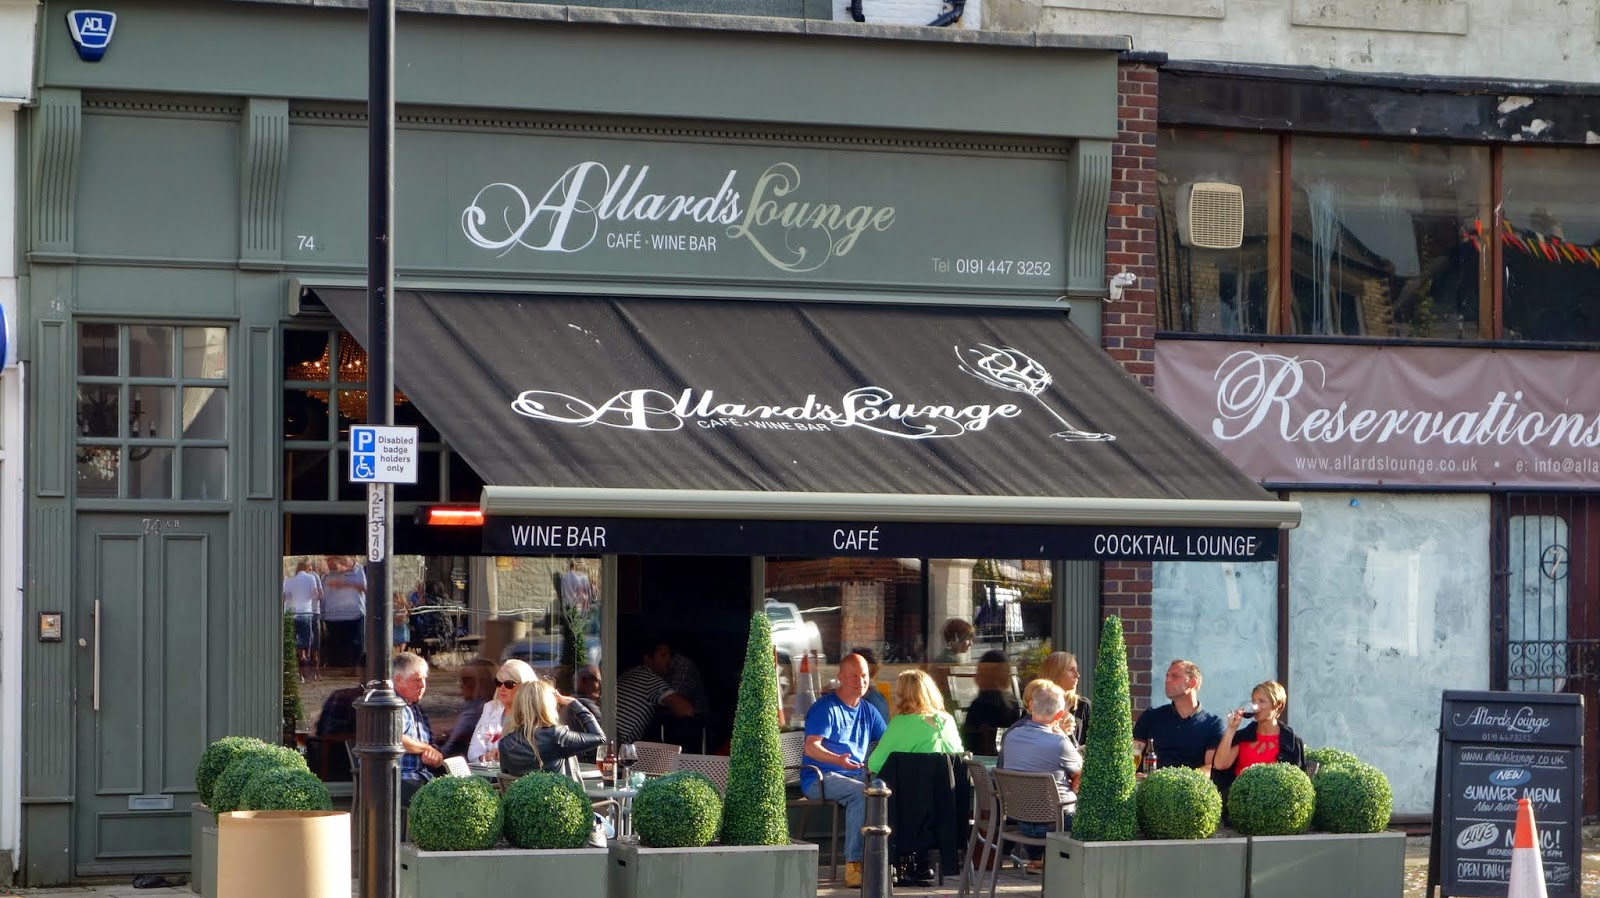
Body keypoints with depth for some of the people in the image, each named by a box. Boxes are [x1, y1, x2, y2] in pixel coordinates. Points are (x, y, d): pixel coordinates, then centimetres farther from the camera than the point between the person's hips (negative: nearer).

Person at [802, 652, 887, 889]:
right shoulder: (825, 708, -2)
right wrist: (838, 759, -33)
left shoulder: (868, 711, 19)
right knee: (860, 792, -36)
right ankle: (853, 863, -37)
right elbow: (811, 747, -14)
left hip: (856, 775, 6)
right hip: (820, 778, -6)